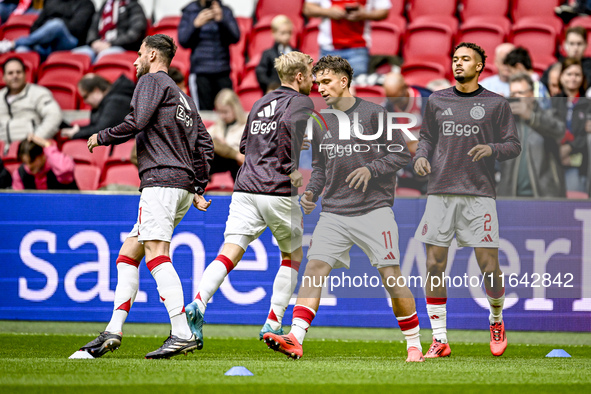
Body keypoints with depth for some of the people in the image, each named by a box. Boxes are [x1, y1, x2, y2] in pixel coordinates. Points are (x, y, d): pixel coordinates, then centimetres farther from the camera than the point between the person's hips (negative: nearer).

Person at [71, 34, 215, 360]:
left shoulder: (152, 81, 2)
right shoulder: (184, 98, 28)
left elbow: (136, 122, -13)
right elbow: (205, 146, 26)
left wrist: (101, 137, 2)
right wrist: (197, 189, 25)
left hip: (161, 179, -10)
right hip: (183, 186, 10)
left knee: (156, 254, -18)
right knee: (127, 255, 11)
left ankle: (182, 333, -28)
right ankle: (114, 331, 5)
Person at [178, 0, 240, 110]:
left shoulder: (225, 11, 10)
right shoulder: (189, 12, 8)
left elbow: (235, 38, -1)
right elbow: (183, 41, 1)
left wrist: (221, 20, -15)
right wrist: (196, 25, -13)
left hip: (222, 72, 1)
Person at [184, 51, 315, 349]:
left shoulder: (261, 102, 22)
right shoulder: (301, 102, 0)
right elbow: (291, 123, -23)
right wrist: (295, 169, -22)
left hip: (245, 188, 5)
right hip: (279, 191, -5)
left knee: (229, 255, -6)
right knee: (293, 256, 15)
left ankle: (197, 305, -30)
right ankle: (273, 324, 11)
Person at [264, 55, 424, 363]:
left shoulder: (373, 113, -2)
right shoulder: (320, 123, 14)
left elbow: (402, 153, -2)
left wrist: (370, 169, -15)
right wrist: (311, 192, 5)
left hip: (374, 209, -4)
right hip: (334, 213, 4)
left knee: (391, 275, -7)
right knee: (314, 269, -11)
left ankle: (414, 345, 6)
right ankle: (295, 339, -19)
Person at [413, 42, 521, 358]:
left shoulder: (496, 104, 5)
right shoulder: (437, 101, 12)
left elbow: (513, 146, 6)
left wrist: (492, 149, -13)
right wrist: (421, 157, -1)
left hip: (479, 194, -2)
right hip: (441, 192, 2)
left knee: (489, 267, -5)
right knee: (434, 266, -4)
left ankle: (496, 320, 24)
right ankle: (440, 340, 2)